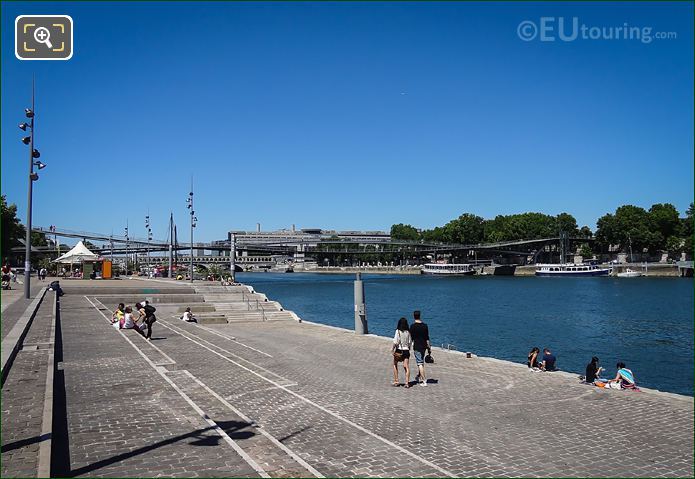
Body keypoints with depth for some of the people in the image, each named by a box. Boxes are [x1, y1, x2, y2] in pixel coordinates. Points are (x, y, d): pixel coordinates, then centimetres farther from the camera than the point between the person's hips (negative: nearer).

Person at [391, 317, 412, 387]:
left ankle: (396, 381, 16)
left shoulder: (398, 331, -10)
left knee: (395, 365, 16)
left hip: (399, 350, -3)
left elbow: (395, 342, -14)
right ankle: (407, 382, -8)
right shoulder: (408, 332, 1)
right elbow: (410, 342, 6)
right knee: (407, 367, 1)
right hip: (406, 350, 3)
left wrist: (392, 349, -6)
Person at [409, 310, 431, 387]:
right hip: (424, 346, 6)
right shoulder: (425, 325, 2)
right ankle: (419, 376, 36)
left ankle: (424, 381, -5)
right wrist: (429, 347, 10)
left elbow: (411, 338, -7)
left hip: (417, 347, -5)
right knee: (421, 362, 21)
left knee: (420, 363, -3)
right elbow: (427, 338, 4)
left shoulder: (413, 326, -12)